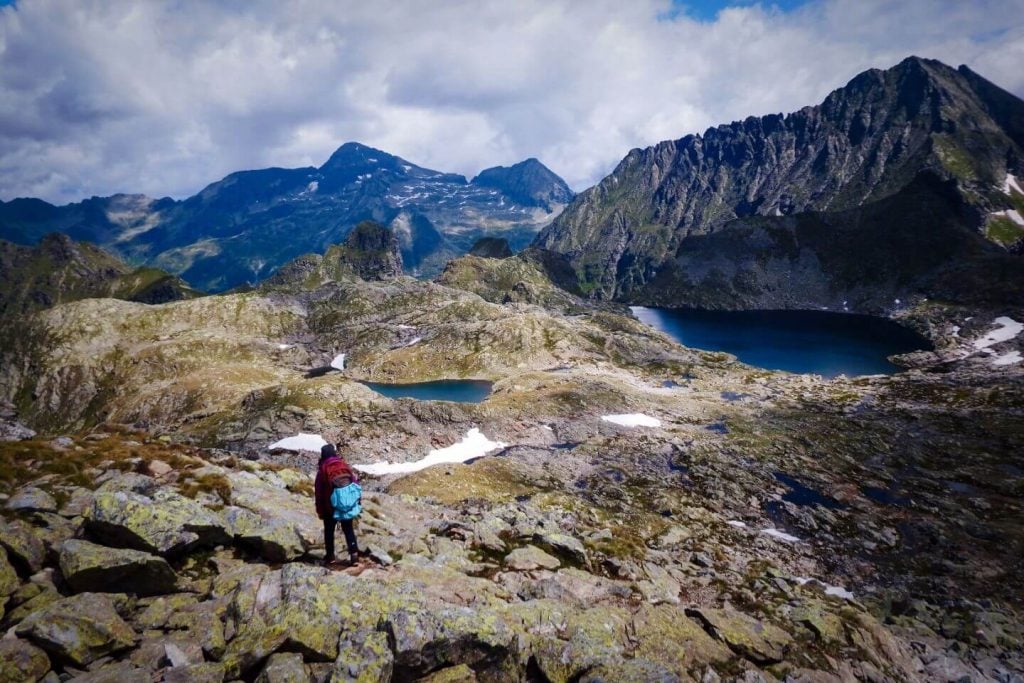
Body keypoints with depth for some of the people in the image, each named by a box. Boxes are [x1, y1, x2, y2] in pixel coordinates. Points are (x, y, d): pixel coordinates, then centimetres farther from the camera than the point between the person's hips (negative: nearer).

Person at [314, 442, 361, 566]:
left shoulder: (323, 469, -10)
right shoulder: (346, 465, -2)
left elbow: (318, 492, -7)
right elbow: (356, 482, 0)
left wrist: (319, 510, 3)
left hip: (330, 506, -2)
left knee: (329, 530, 16)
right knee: (348, 529, 12)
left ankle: (330, 555, 22)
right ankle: (354, 554, 5)